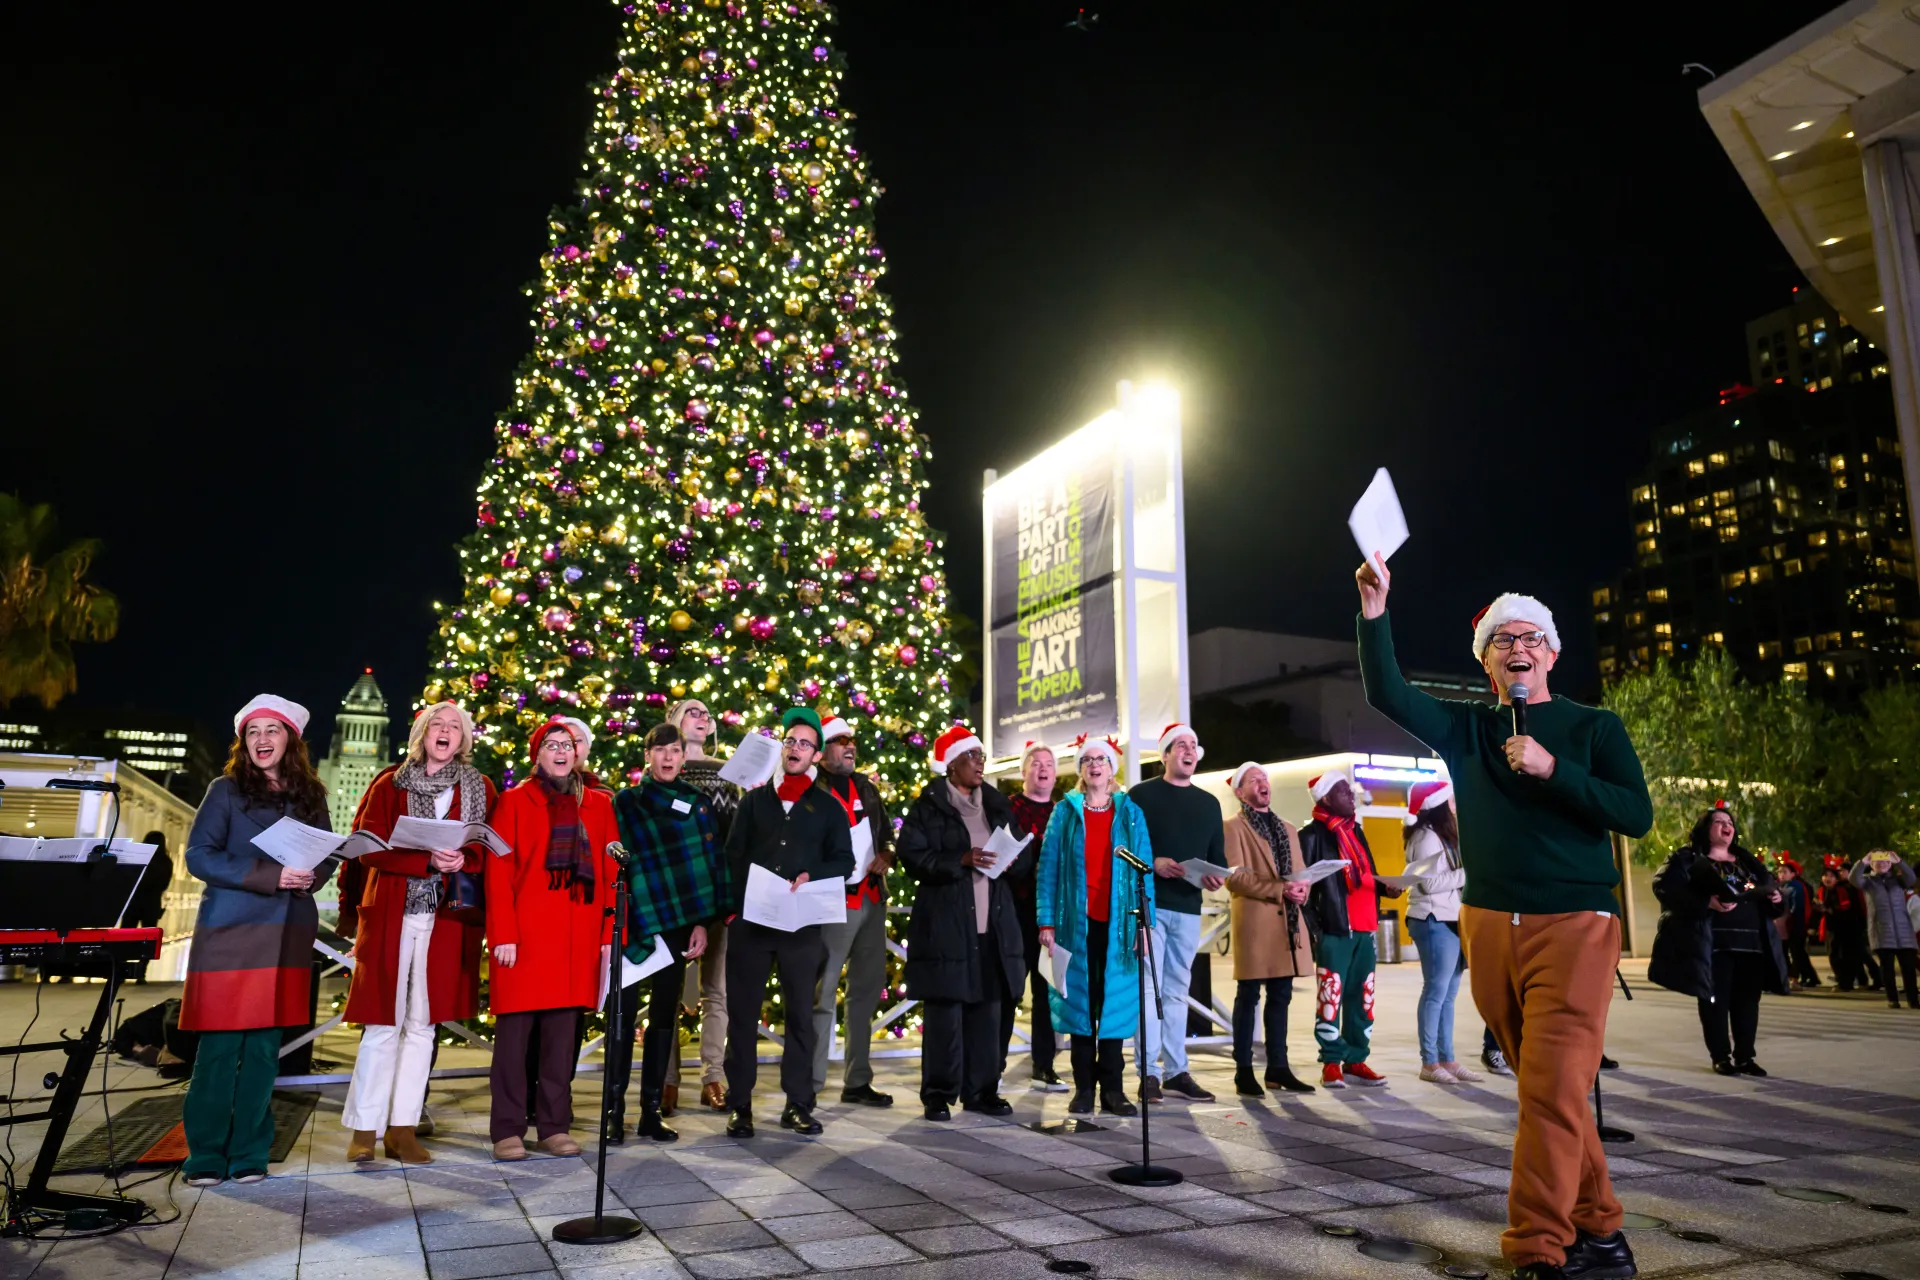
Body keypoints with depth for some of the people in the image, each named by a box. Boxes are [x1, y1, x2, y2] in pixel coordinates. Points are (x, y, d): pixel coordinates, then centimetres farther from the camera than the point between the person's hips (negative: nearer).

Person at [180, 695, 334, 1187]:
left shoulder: (310, 795, 12)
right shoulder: (226, 790, 2)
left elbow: (328, 856, 14)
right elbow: (199, 856, -6)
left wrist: (310, 876, -9)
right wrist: (268, 876, -17)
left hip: (287, 934, 3)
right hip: (230, 931, -3)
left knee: (264, 1047, 6)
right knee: (220, 1046, -2)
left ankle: (249, 1155, 14)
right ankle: (205, 1157, 9)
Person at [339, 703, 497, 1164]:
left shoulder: (480, 789, 9)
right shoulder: (389, 783, 5)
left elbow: (489, 849, 4)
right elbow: (370, 846, -4)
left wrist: (463, 860, -18)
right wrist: (428, 860, -18)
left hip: (445, 920, 2)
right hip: (390, 916, -1)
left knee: (421, 1024, 5)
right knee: (383, 1023, 0)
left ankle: (403, 1128, 12)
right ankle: (364, 1129, 11)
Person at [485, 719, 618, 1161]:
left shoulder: (599, 805, 11)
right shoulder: (515, 801, 3)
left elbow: (611, 872, 8)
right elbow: (499, 871, -3)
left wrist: (611, 934, 1)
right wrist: (503, 935, -11)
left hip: (578, 937, 3)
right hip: (525, 934, -2)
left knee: (563, 1030, 7)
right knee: (515, 1029, 1)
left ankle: (555, 1126, 16)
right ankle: (508, 1129, 11)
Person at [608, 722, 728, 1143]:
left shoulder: (697, 803, 8)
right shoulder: (625, 803, 3)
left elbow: (712, 863, 6)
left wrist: (703, 922, 0)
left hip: (677, 926, 2)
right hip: (633, 925, -2)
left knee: (665, 1015, 8)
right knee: (623, 1015, -3)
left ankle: (651, 1112, 16)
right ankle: (615, 1112, 6)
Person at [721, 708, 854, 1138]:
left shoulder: (828, 807, 10)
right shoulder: (754, 800, 13)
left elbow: (843, 861, 5)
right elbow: (733, 856, 9)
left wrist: (812, 876, -13)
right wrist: (740, 898, -6)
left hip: (803, 923, 0)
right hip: (750, 920, 1)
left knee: (801, 1013, 4)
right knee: (743, 1012, 3)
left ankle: (798, 1104, 14)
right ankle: (739, 1104, 12)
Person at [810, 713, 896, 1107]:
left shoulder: (867, 788, 16)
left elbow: (887, 834, 21)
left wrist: (885, 857, 1)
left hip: (872, 899, 8)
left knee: (867, 989, 13)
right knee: (822, 993, -6)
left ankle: (858, 1081, 23)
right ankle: (810, 1085, 1)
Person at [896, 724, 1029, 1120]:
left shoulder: (997, 804, 16)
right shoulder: (928, 806, -1)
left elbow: (1024, 853, 18)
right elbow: (912, 855, -11)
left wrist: (1013, 859, -5)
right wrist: (961, 860, -19)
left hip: (993, 924, 5)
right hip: (945, 924, -5)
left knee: (987, 1010, 6)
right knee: (945, 1012, -3)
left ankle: (981, 1090, 17)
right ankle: (939, 1094, 8)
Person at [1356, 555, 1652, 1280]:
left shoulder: (1594, 728, 5)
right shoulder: (1466, 728, 11)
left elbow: (1636, 814, -6)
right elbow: (1388, 695, -3)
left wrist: (1552, 770, -17)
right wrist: (1375, 611, -15)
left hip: (1575, 926, -3)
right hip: (1489, 927, 3)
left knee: (1553, 1090, -10)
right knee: (1548, 1086, 11)